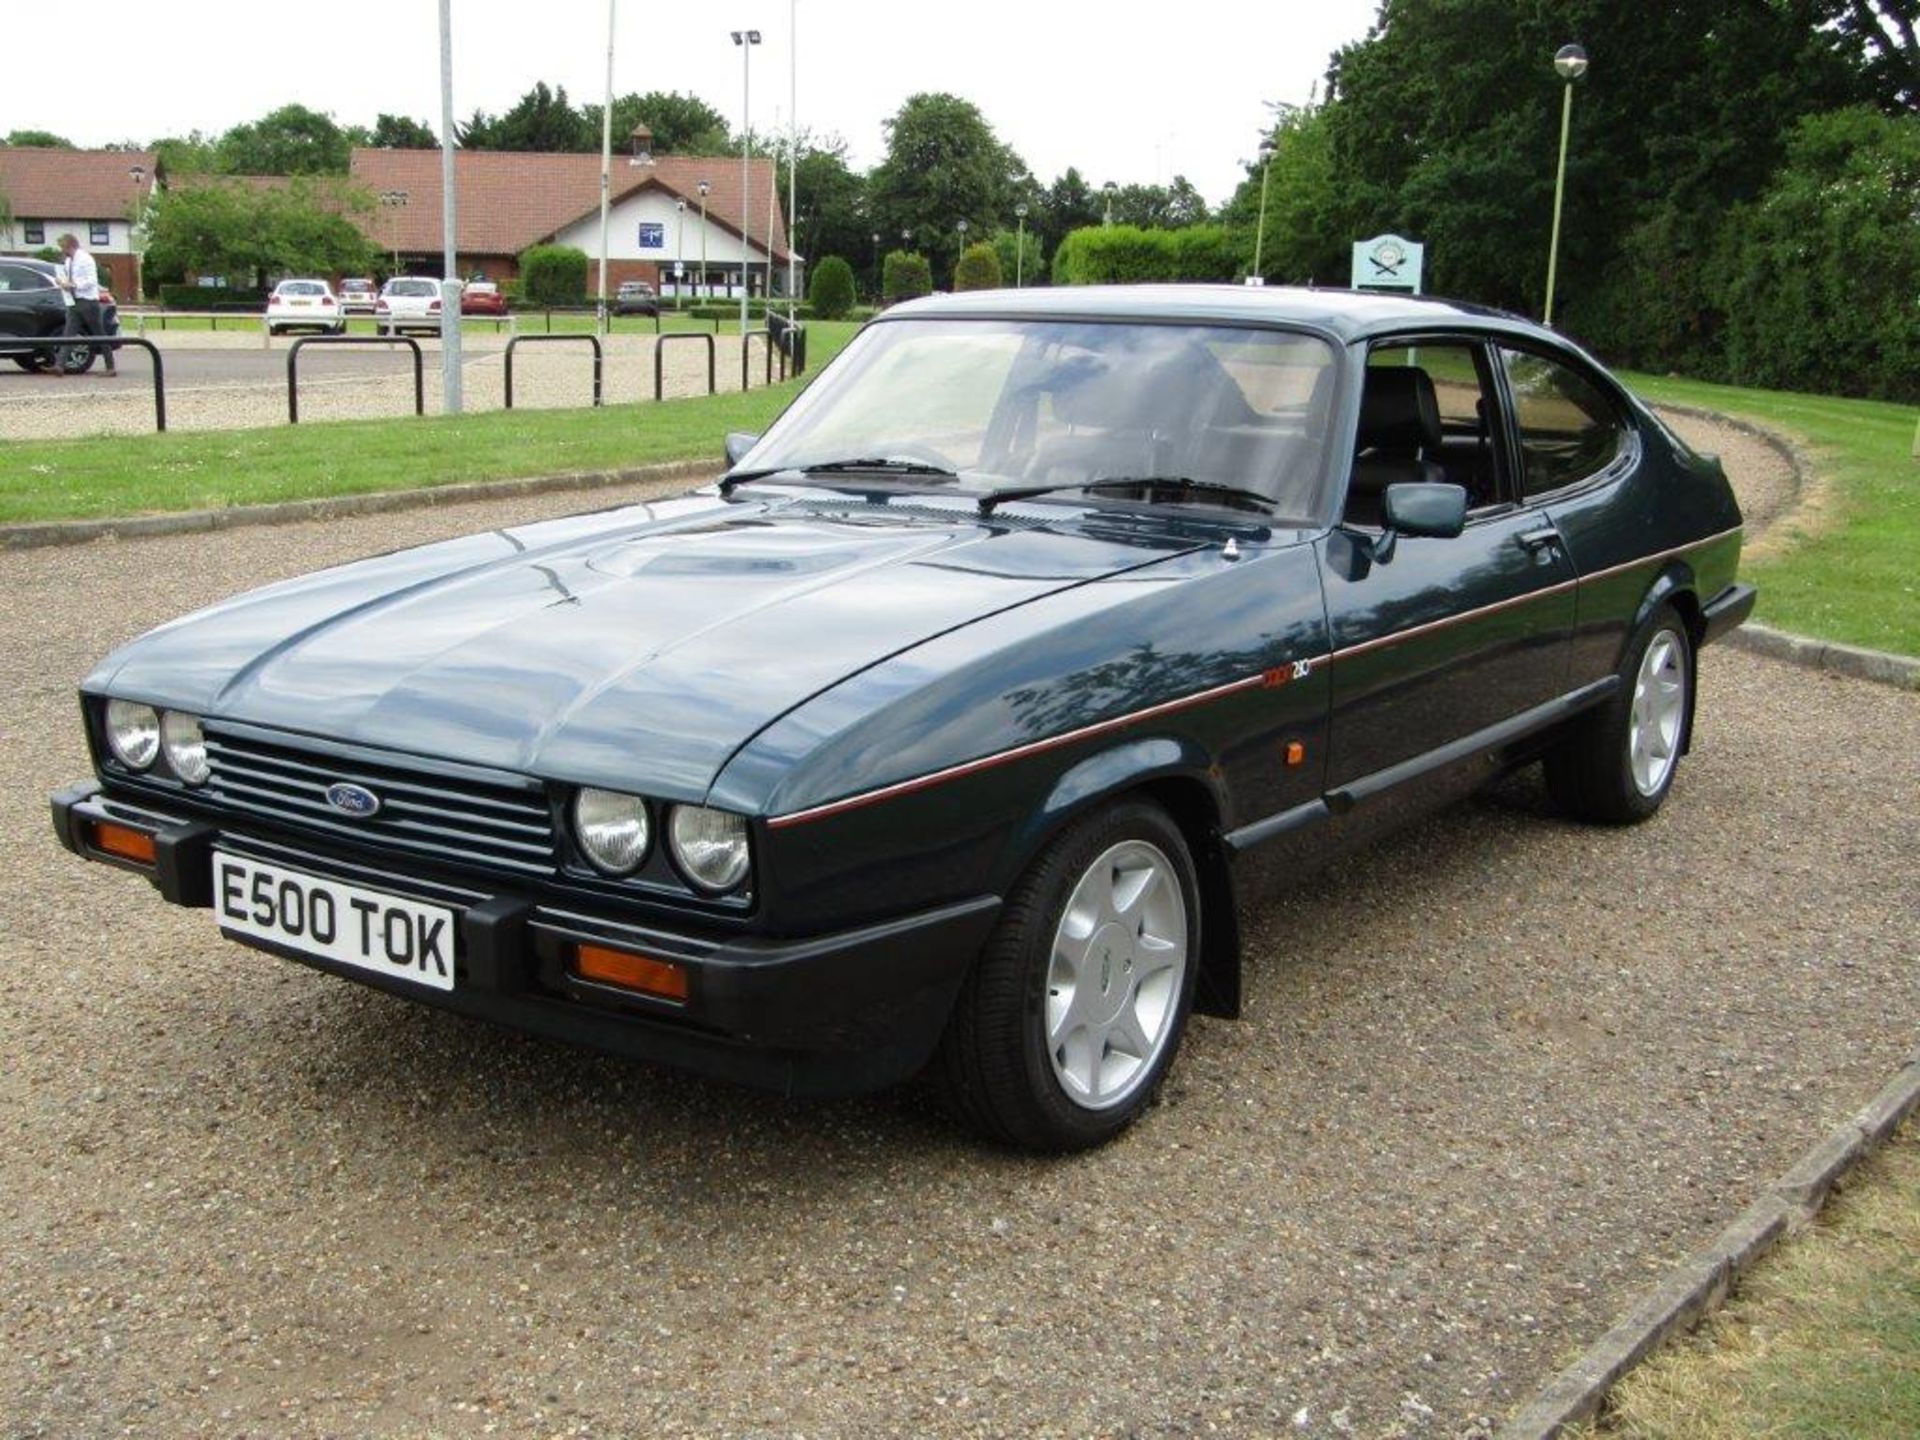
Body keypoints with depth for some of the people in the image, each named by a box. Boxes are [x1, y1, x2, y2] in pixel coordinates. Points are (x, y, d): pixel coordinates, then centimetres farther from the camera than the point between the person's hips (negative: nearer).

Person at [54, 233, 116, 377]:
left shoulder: (85, 259, -11)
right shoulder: (68, 262, 14)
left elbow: (91, 281, -18)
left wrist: (72, 285, -21)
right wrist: (64, 283, 2)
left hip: (88, 302, -7)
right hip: (74, 302, 7)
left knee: (99, 334, 1)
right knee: (69, 334, -3)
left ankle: (110, 367, 7)